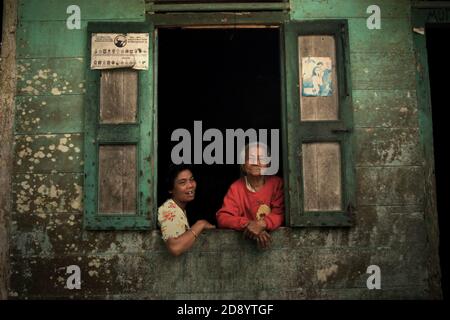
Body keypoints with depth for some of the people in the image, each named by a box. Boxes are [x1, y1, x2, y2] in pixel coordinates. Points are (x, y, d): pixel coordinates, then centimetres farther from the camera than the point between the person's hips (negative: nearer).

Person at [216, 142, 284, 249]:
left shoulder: (277, 183, -1)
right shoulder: (236, 187, 1)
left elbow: (280, 213, -7)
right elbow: (222, 218, -7)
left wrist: (262, 224, -26)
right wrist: (248, 224, -24)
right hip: (245, 239, 0)